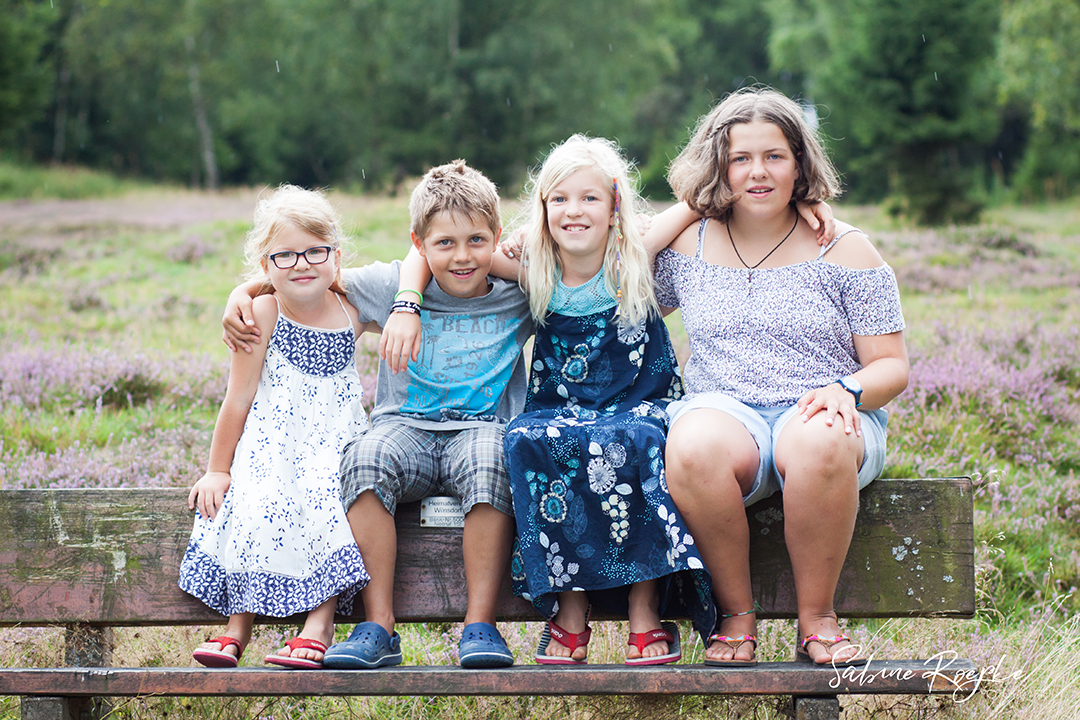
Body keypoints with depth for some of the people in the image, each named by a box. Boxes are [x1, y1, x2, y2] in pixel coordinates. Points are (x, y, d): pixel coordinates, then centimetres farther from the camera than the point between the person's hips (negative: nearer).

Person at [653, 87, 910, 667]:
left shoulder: (844, 250, 8)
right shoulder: (687, 248, 14)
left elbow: (892, 367, 6)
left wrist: (846, 391, -16)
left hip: (821, 417, -1)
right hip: (725, 410, 1)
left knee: (819, 445, -40)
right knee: (694, 446, -37)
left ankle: (816, 618, -20)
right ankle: (736, 614, -18)